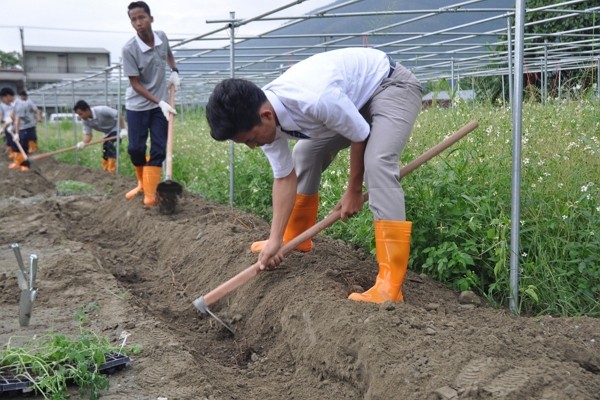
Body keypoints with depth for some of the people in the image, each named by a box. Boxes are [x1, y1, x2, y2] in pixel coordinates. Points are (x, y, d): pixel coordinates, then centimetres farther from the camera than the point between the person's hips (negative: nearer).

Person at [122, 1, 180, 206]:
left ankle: (150, 193, 3)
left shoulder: (162, 37, -8)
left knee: (159, 149, -2)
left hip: (160, 104, 3)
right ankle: (143, 182, 29)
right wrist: (160, 102, -22)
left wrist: (174, 71, 1)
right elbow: (136, 84, -17)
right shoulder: (129, 49, -21)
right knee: (135, 148, 3)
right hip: (137, 105, -3)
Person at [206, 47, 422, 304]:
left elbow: (360, 136, -23)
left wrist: (354, 190, -9)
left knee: (377, 163, -28)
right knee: (305, 156, 11)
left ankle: (390, 285, -30)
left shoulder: (316, 100, -41)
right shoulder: (263, 118, -15)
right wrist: (276, 240, -11)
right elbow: (285, 177, -6)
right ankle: (296, 240, 30)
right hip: (354, 96, 8)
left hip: (392, 84, -8)